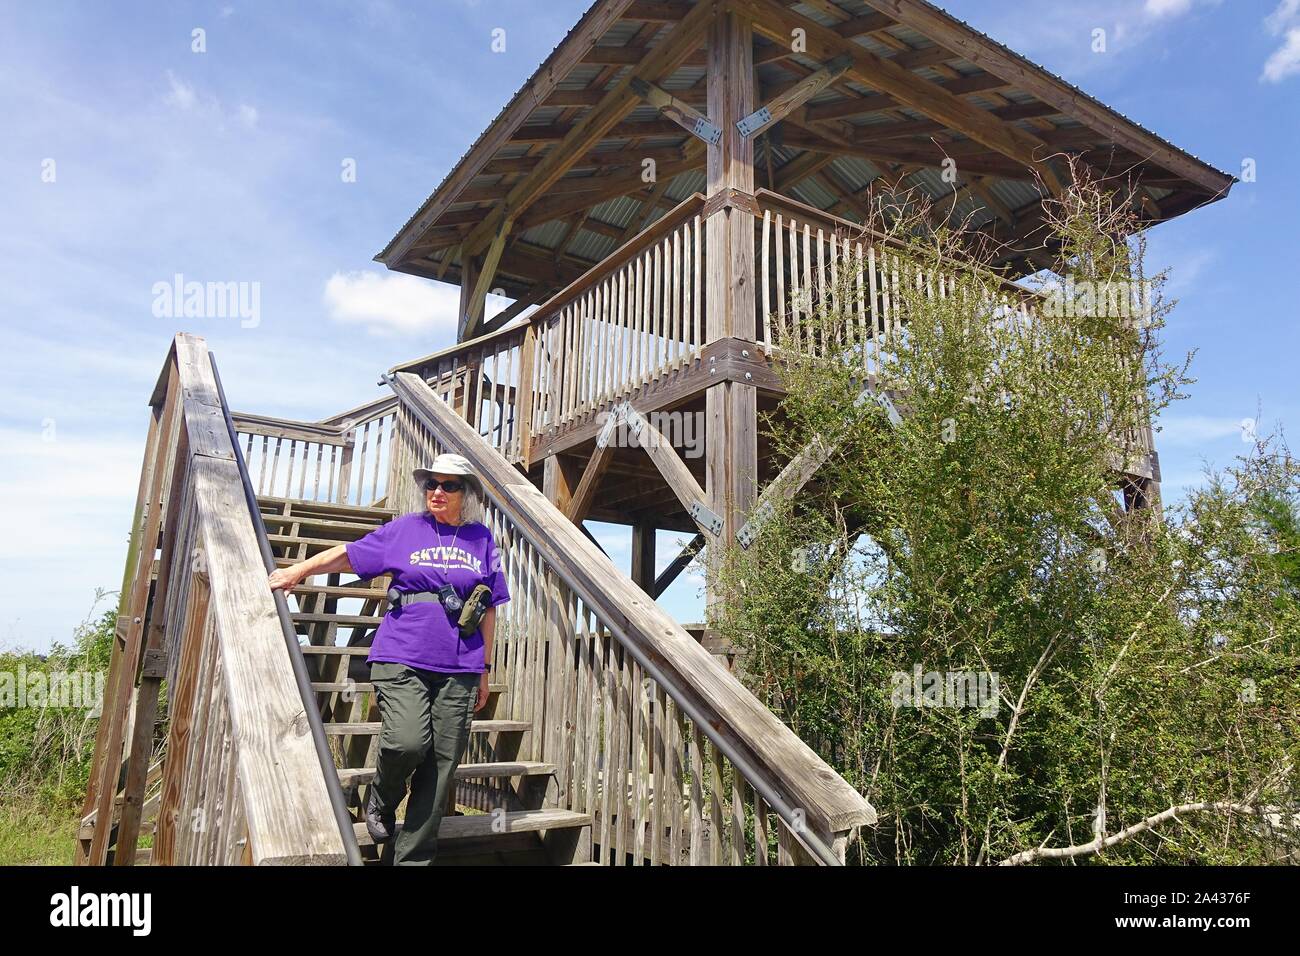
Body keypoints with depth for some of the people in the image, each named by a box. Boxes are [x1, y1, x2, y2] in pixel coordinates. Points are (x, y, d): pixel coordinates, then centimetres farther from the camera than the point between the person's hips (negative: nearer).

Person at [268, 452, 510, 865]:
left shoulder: (482, 538, 10)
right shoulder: (405, 529, 7)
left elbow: (489, 609, 13)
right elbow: (349, 553, 13)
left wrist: (485, 668, 14)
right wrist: (298, 569, 2)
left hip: (458, 668, 2)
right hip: (402, 660, -2)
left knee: (442, 764, 1)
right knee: (407, 743, -20)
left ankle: (413, 858, 16)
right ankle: (381, 801, 16)